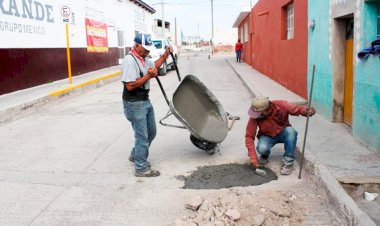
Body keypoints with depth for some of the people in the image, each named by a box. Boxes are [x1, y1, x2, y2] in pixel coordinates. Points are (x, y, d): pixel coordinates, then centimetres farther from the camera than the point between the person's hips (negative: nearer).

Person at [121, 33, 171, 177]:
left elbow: (154, 66, 32)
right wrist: (148, 76, -22)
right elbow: (130, 86, -26)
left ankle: (136, 156, 37)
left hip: (145, 101, 10)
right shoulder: (130, 60, -20)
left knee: (151, 132, 19)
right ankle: (141, 169, 9)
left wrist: (165, 55, 19)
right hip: (134, 104, -10)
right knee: (142, 136, -3)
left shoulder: (143, 59, 10)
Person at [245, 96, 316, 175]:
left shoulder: (281, 106, -26)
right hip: (268, 136, -1)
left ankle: (288, 162, -18)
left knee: (290, 131, -34)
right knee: (262, 148, -34)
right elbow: (249, 136, -23)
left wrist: (308, 111, -43)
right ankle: (265, 156, 6)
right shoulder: (255, 116, -26)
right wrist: (253, 157, -29)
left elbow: (298, 109, -18)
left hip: (283, 133, 1)